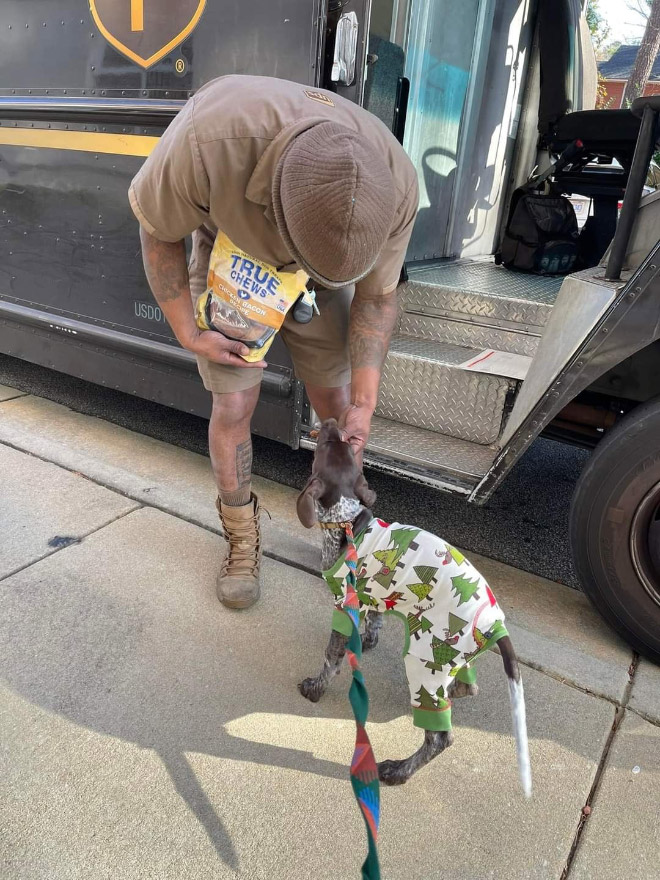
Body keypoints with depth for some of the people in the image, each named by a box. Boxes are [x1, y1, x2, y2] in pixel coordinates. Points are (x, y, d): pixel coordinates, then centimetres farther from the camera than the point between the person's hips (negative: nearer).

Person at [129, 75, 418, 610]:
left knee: (335, 404, 3)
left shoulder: (396, 183, -33)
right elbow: (157, 232, -18)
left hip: (314, 283, 2)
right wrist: (189, 334, -17)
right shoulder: (207, 140, -41)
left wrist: (364, 403, -17)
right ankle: (242, 538, 20)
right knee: (233, 407, -4)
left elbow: (376, 297, -16)